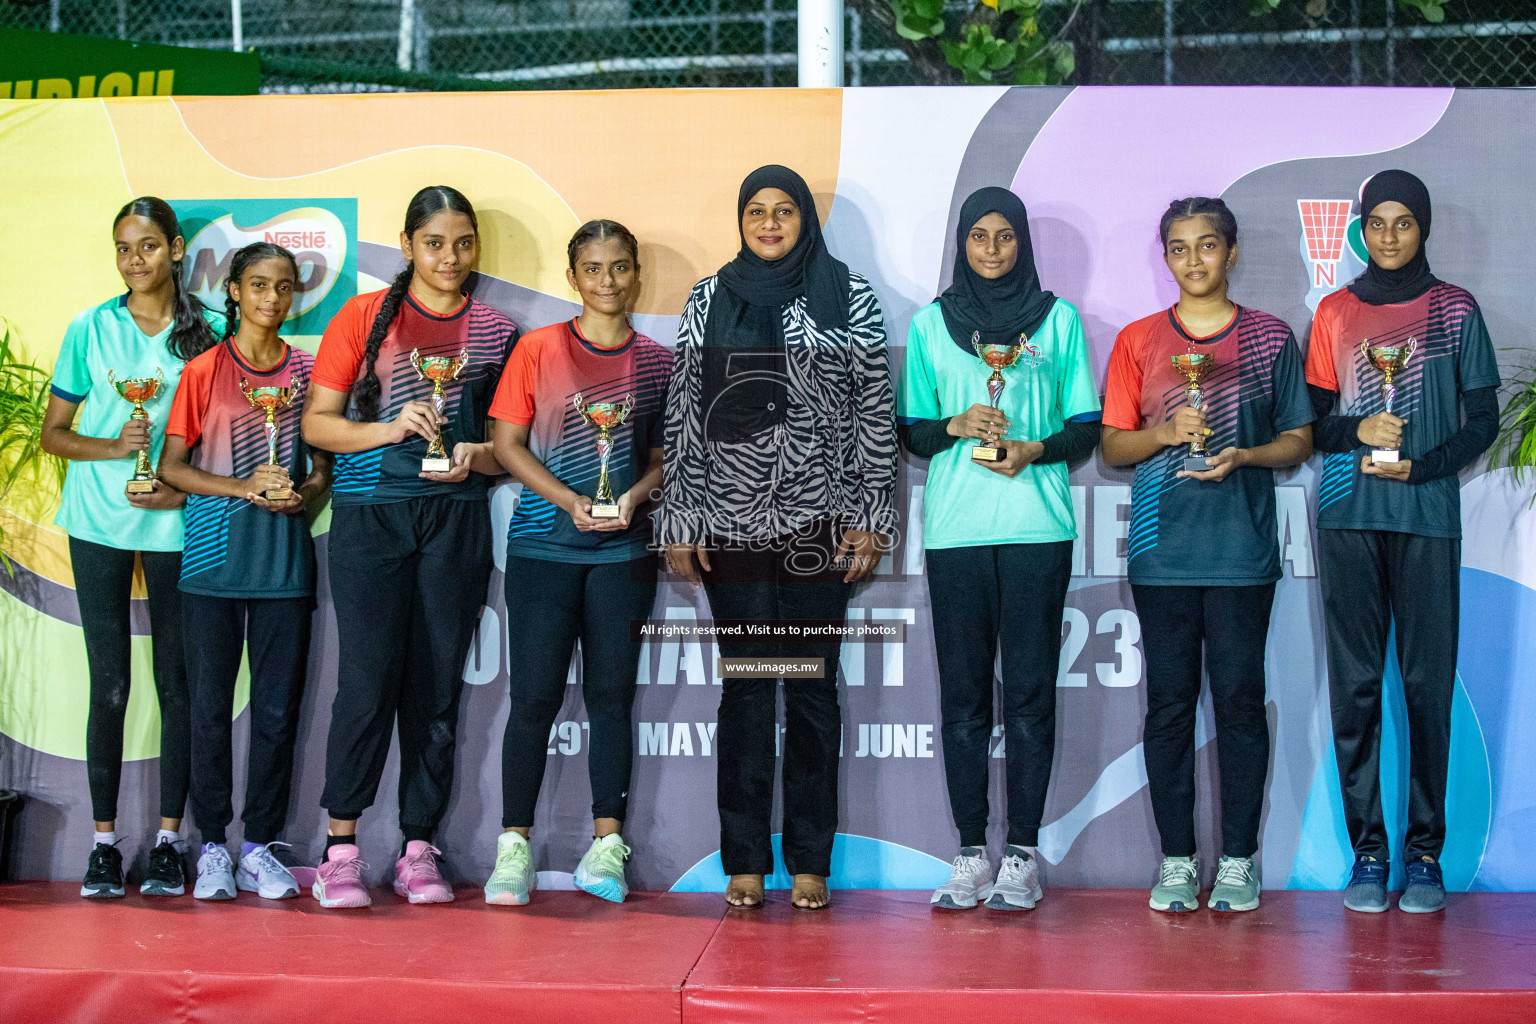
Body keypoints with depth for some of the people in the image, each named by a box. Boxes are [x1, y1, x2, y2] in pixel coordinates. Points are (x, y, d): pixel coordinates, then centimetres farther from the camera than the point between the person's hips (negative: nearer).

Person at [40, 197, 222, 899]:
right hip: (100, 523, 0)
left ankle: (168, 839, 9)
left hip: (177, 524, 0)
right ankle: (104, 840, 6)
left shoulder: (207, 333, 3)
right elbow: (52, 432, 7)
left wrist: (186, 489, -9)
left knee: (176, 682, 1)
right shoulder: (90, 330, 5)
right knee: (109, 686, 0)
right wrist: (113, 447, -11)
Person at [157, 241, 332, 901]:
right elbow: (172, 466, 0)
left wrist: (304, 495, -7)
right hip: (215, 557, -2)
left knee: (278, 708, 2)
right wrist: (243, 488, -13)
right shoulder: (204, 370, 3)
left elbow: (324, 462, 14)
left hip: (285, 561, 2)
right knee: (210, 705, 1)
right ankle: (213, 846, 10)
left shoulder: (307, 370, 9)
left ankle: (259, 845, 11)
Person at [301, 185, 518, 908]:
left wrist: (475, 457, -6)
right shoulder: (364, 317, 6)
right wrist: (390, 428, -11)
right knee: (370, 677, -9)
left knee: (437, 684, 2)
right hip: (369, 515, -2)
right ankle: (340, 848, -1)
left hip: (456, 518, 2)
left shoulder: (496, 332, 12)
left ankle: (418, 849, 9)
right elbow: (317, 422, 4)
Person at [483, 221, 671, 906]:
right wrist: (572, 502, -12)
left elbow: (667, 455, 10)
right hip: (544, 543, -2)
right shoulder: (538, 350, 2)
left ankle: (606, 846, 9)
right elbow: (509, 444, -1)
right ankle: (513, 848, 3)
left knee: (612, 693, 4)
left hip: (625, 548, 2)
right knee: (535, 695, -3)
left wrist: (634, 497, -10)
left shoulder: (657, 362, 8)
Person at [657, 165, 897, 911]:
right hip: (732, 522, 1)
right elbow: (682, 413, 8)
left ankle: (810, 862, 8)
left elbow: (877, 411, 3)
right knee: (746, 686, 2)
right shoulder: (708, 302, 9)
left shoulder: (848, 298, 5)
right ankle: (744, 862, 7)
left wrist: (871, 517, -2)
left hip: (819, 522, -1)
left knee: (812, 686, 2)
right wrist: (678, 521, 2)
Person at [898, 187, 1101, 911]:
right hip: (955, 527, 1)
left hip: (1037, 526, -1)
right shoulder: (931, 322, 11)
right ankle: (970, 856, 5)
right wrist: (955, 427, -9)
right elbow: (911, 429, 11)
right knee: (963, 694, 1)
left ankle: (1021, 854, 2)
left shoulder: (1057, 319, 9)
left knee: (1030, 689, -3)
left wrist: (1036, 449, -10)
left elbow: (1087, 427, 8)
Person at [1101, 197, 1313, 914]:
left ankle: (1239, 860, 6)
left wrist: (1241, 456, -10)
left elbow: (1299, 440, 9)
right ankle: (1176, 859, 8)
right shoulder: (1137, 342, 10)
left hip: (1242, 550, -1)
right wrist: (1164, 433, -10)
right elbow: (1112, 446, 9)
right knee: (1169, 702, 2)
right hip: (1162, 551, 1)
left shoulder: (1270, 338, 8)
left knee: (1240, 699, -1)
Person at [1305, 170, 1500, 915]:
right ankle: (1366, 852, 3)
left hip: (1427, 517, -1)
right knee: (1354, 684, -1)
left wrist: (1420, 465, -9)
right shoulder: (1335, 312, 13)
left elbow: (1482, 420, 6)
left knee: (1428, 683, -4)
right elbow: (1314, 418, 12)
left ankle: (1425, 853, 1)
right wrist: (1357, 431, -8)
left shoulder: (1455, 310, 8)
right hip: (1348, 518, 1)